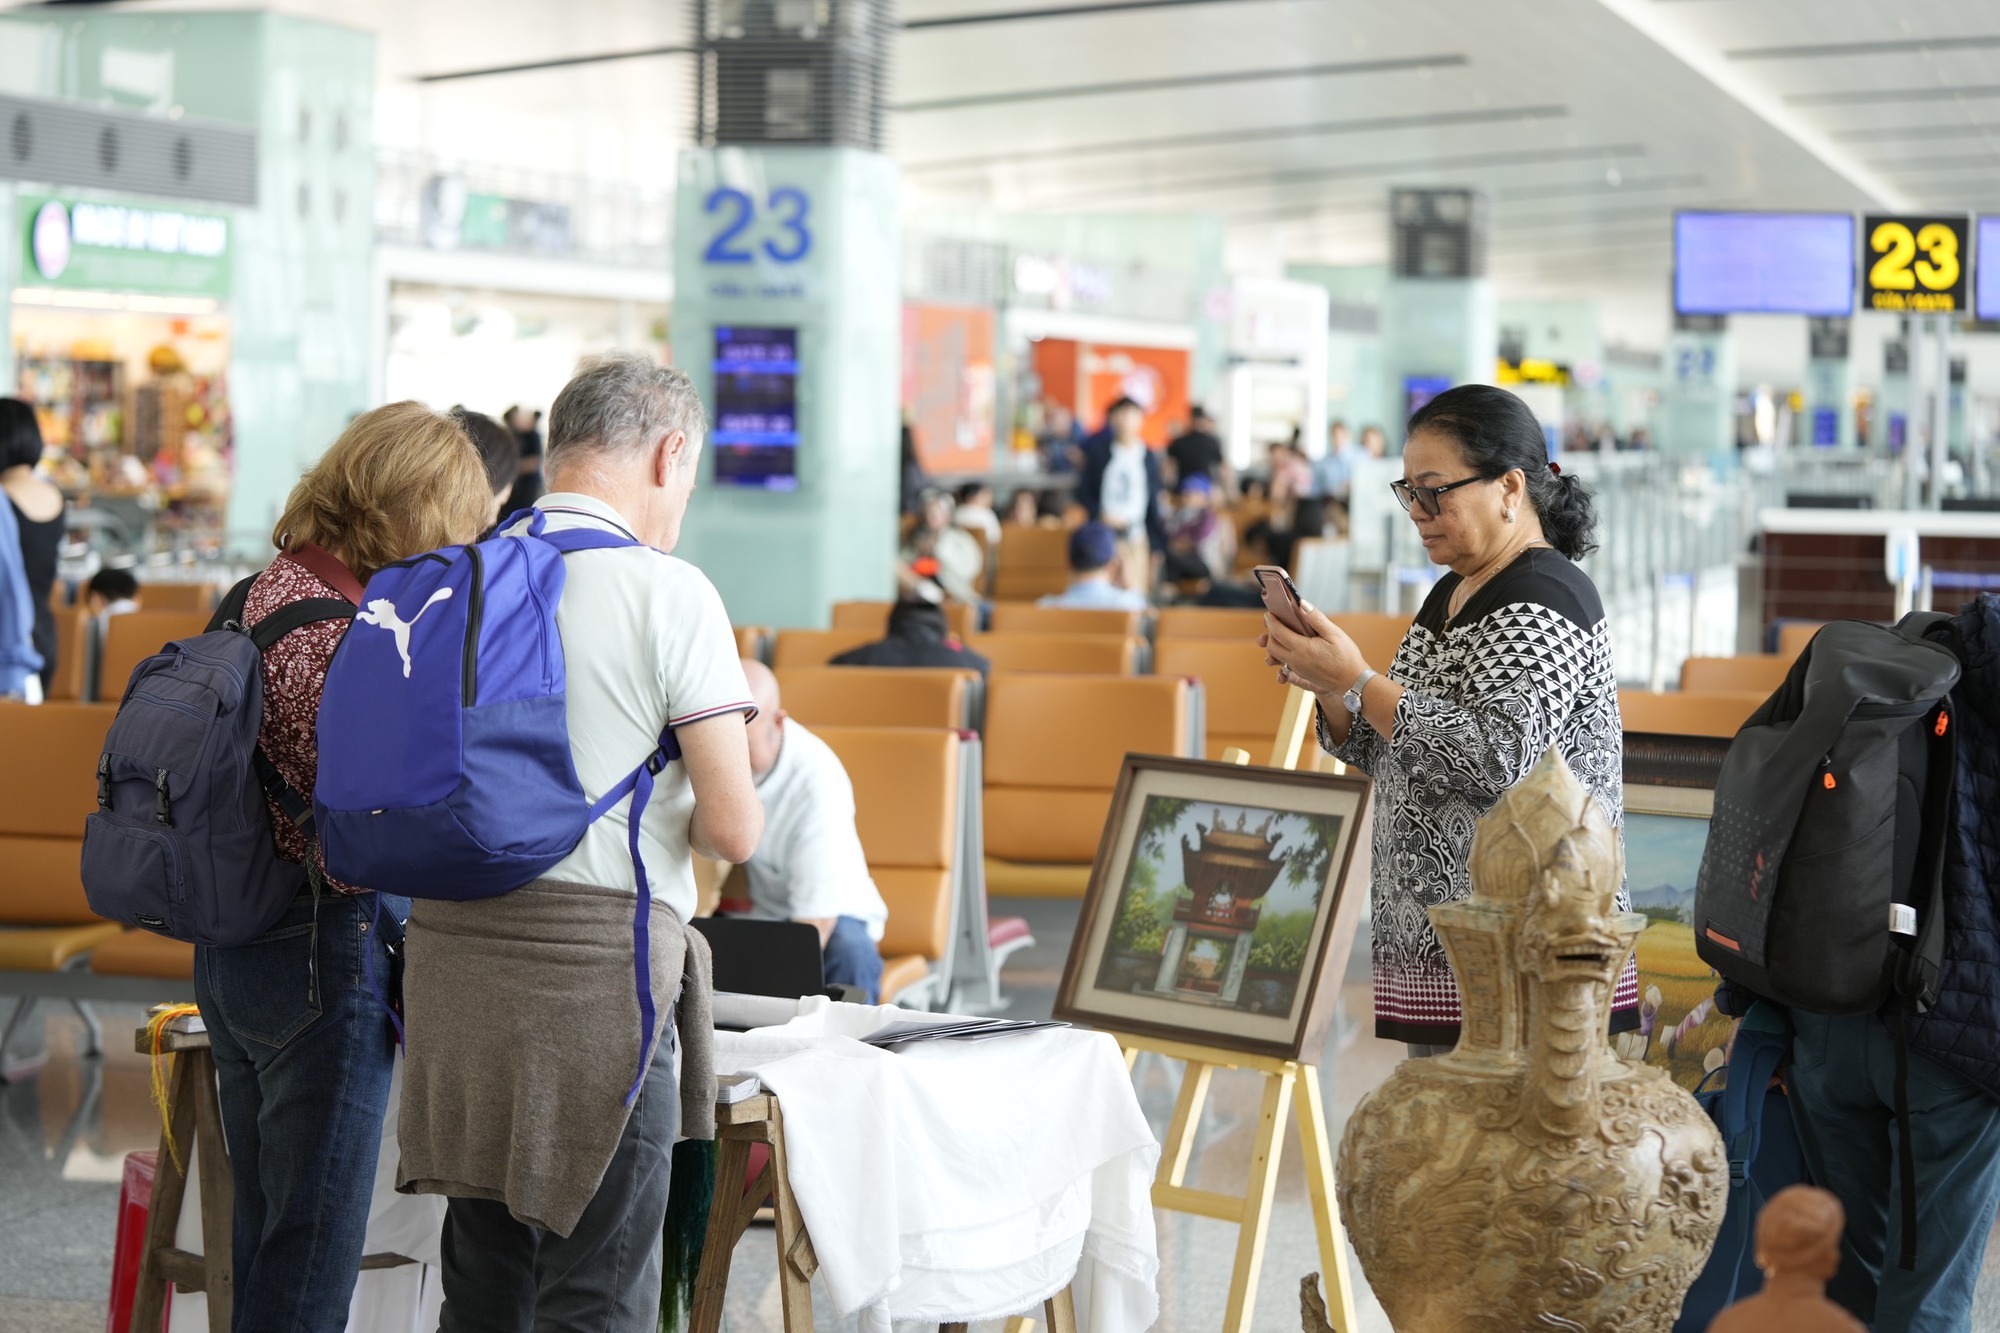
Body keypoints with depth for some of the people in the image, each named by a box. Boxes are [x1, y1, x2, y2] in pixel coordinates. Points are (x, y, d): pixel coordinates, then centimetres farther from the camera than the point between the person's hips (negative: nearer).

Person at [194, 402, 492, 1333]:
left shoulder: (259, 595, 8)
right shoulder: (337, 635, -20)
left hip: (230, 948, 9)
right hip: (323, 957, -9)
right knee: (312, 1256, 0)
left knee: (261, 1236, 18)